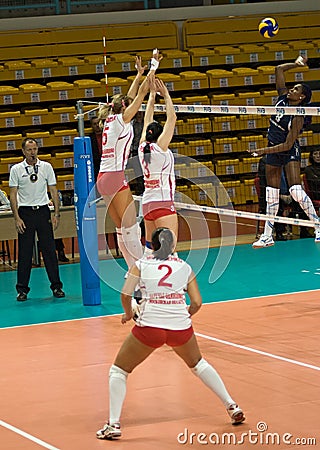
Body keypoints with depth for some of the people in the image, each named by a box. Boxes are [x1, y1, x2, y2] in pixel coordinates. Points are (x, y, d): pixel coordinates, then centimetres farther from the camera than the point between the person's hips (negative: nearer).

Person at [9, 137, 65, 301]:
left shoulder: (46, 167, 4)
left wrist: (56, 214, 1)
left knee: (49, 249, 0)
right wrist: (17, 218, -8)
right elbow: (13, 195, 0)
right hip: (25, 213, -1)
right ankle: (22, 289, 7)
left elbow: (53, 191, 7)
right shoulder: (16, 170, 0)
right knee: (24, 252, 0)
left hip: (43, 211, 1)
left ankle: (56, 287, 7)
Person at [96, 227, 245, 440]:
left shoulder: (141, 264, 9)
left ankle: (114, 425, 3)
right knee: (198, 364, 31)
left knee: (118, 371, 14)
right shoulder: (185, 267, 14)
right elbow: (197, 303, 8)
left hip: (149, 326, -3)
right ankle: (232, 406, 30)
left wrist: (128, 313, 17)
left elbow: (125, 294, -2)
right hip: (180, 327, 3)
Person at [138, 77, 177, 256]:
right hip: (164, 204, -8)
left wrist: (152, 95, 22)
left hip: (147, 203, 8)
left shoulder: (143, 148, 6)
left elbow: (147, 122, 18)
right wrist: (166, 95, 3)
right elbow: (172, 118, -6)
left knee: (149, 249, 12)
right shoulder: (160, 147, -10)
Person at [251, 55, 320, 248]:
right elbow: (279, 69, 5)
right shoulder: (283, 97, -2)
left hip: (290, 152, -7)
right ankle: (268, 236, 11)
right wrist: (296, 64, 0)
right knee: (272, 194, 8)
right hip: (273, 150, 7)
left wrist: (264, 150, -25)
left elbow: (288, 144, -24)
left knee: (296, 191, -21)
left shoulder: (298, 118, -21)